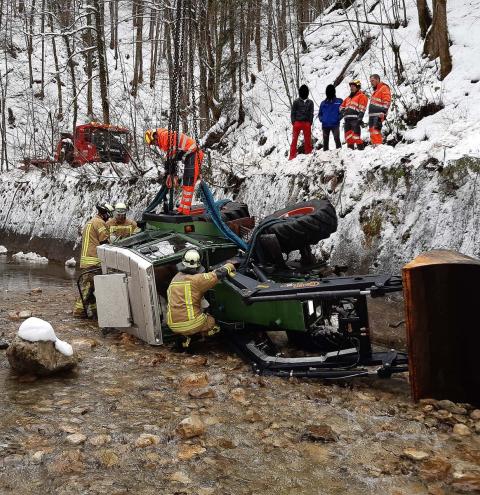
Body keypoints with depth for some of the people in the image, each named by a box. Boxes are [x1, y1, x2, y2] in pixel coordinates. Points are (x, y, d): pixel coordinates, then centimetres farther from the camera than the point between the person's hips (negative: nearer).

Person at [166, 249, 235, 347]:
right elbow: (218, 274, -10)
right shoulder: (197, 279, -9)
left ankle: (185, 337, 9)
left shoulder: (175, 279, 11)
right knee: (211, 321, 24)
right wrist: (229, 266, 10)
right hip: (192, 324, -5)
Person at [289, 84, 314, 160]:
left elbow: (311, 113, 11)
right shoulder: (296, 102, 5)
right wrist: (293, 122, -5)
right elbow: (293, 113, 4)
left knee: (308, 140, 4)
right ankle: (292, 155, -1)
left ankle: (308, 153, 13)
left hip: (307, 123, 2)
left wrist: (310, 122, 1)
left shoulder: (310, 102, 11)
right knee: (294, 139, -3)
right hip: (297, 122, -2)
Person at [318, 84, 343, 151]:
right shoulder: (323, 103, 16)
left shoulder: (339, 101, 6)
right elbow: (320, 113, 23)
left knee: (337, 139, -15)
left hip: (335, 125, -3)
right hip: (325, 125, 4)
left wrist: (338, 118, -8)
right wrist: (321, 119, 4)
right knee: (325, 141, 7)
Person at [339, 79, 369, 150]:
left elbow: (362, 109, -8)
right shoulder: (349, 98, 27)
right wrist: (343, 111, 12)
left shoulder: (361, 96, 4)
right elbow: (342, 106, 34)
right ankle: (350, 148, 12)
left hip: (355, 119, -8)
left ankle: (361, 148, -14)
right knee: (348, 136, 6)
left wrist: (360, 118, -19)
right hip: (347, 119, 8)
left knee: (356, 134, -16)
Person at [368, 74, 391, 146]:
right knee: (372, 132, 9)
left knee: (376, 132, -20)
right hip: (372, 115, 10)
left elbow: (386, 102, -13)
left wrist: (383, 114, -23)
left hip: (378, 115, -10)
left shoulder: (384, 88, -3)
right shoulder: (375, 90, 26)